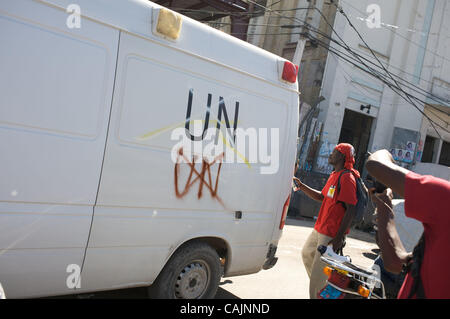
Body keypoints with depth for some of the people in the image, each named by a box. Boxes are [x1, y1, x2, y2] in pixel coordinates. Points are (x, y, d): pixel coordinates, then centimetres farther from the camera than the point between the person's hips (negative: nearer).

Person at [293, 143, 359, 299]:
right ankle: (317, 284, 43)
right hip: (319, 229, 10)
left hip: (331, 235, -10)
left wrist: (339, 237, -26)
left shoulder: (347, 178, -19)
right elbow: (322, 197, 22)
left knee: (318, 273, -5)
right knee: (307, 253, 27)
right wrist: (302, 186, 11)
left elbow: (351, 210, -23)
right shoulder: (334, 175, 12)